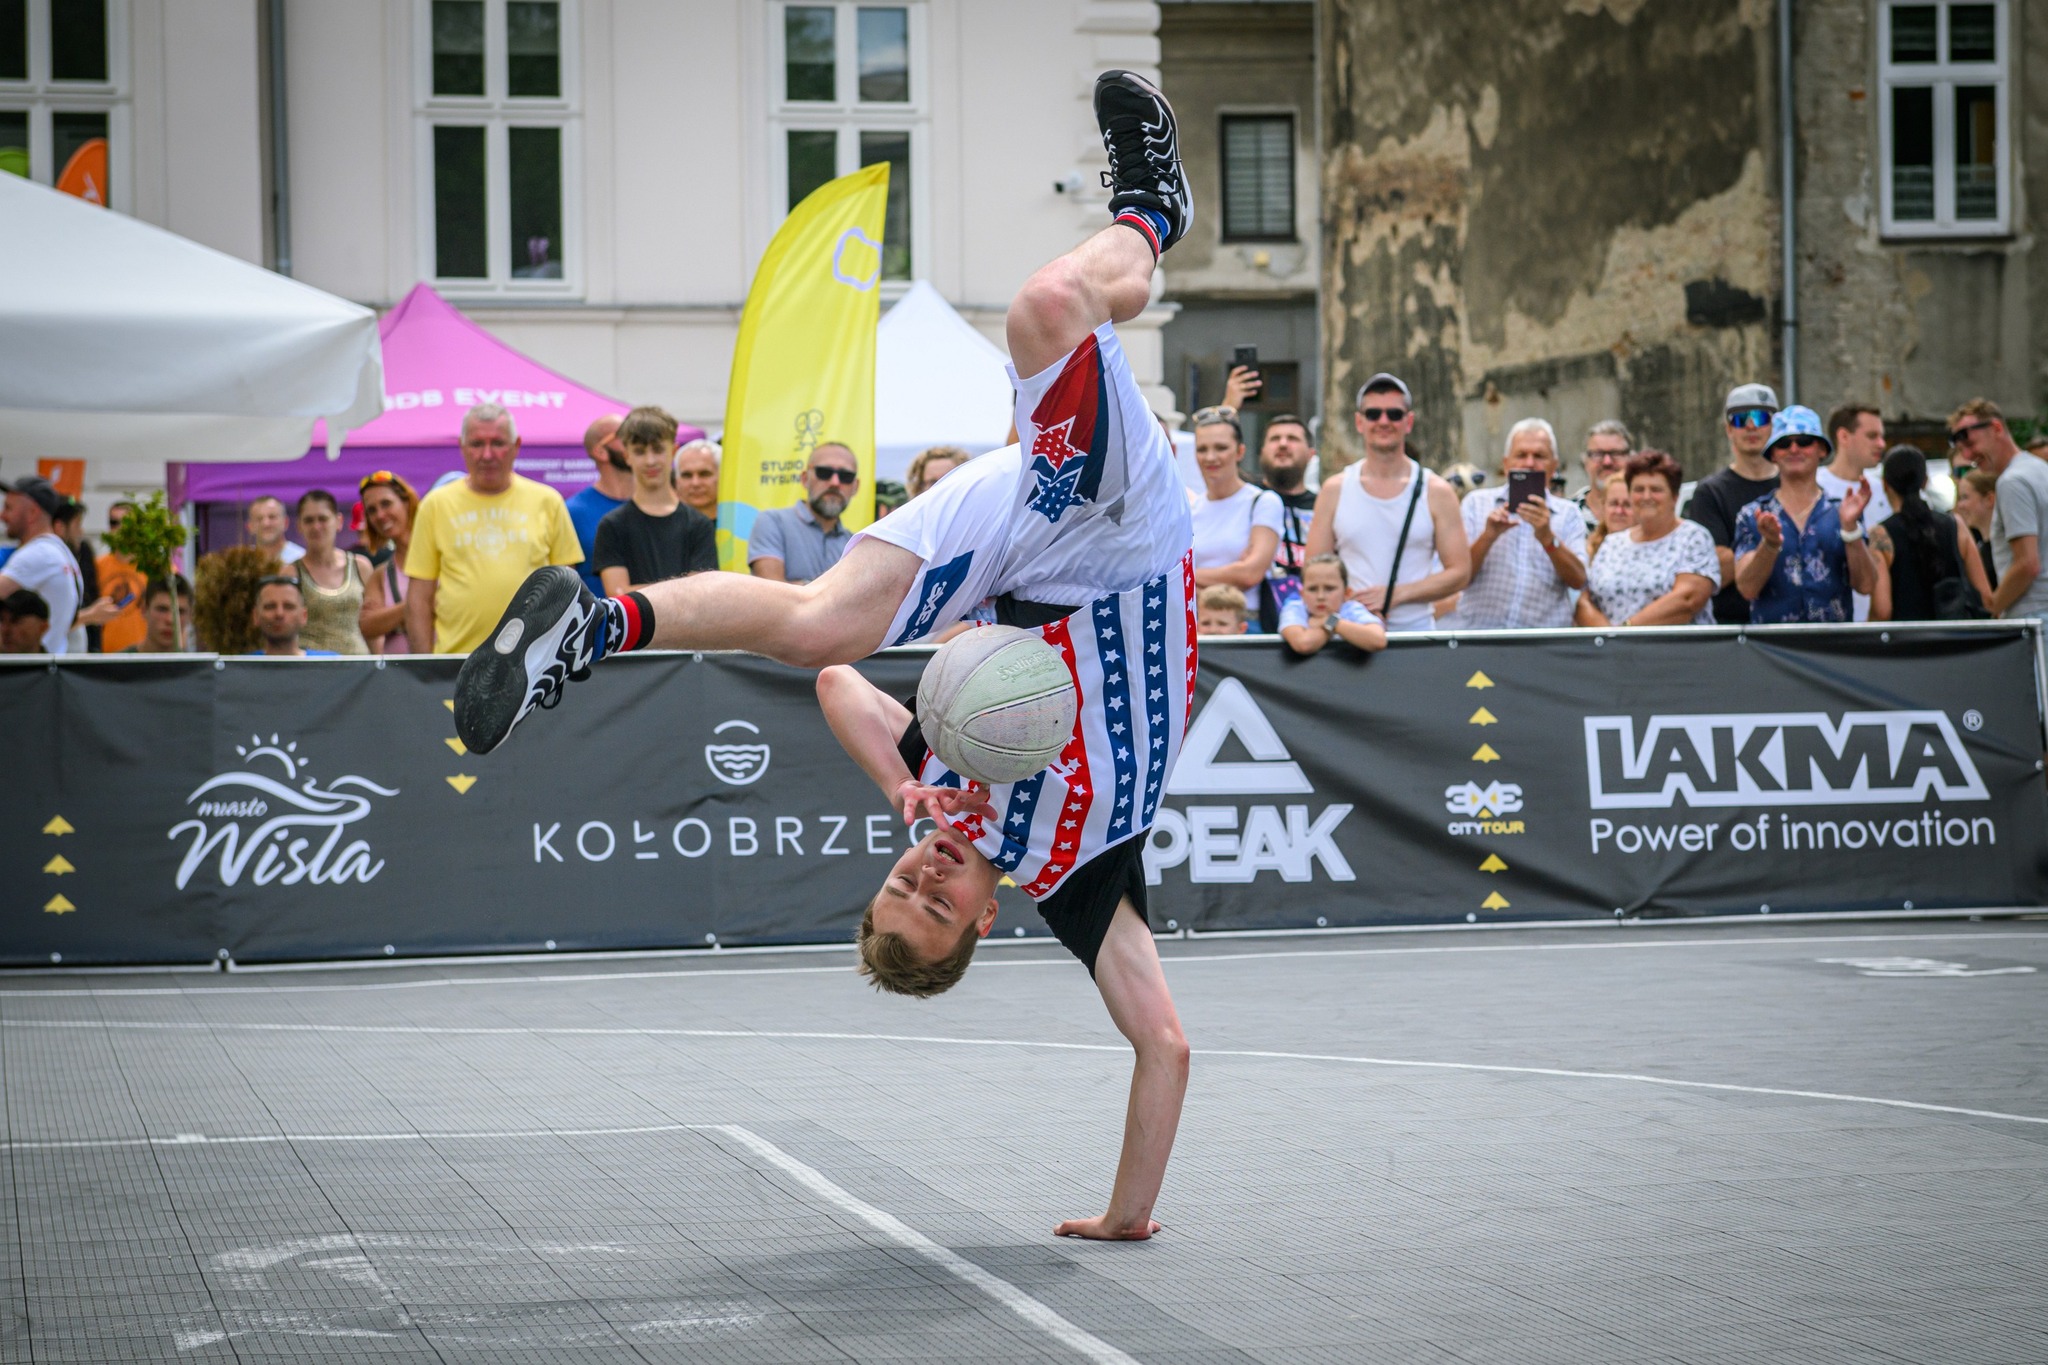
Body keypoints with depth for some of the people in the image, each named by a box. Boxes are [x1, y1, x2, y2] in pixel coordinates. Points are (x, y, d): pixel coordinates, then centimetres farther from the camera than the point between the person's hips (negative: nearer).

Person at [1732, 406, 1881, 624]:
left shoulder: (1839, 513, 10)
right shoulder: (1751, 516, 10)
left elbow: (1866, 585, 1)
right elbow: (1747, 588, -2)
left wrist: (1850, 527, -10)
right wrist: (1769, 544, -17)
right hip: (1772, 634, -1)